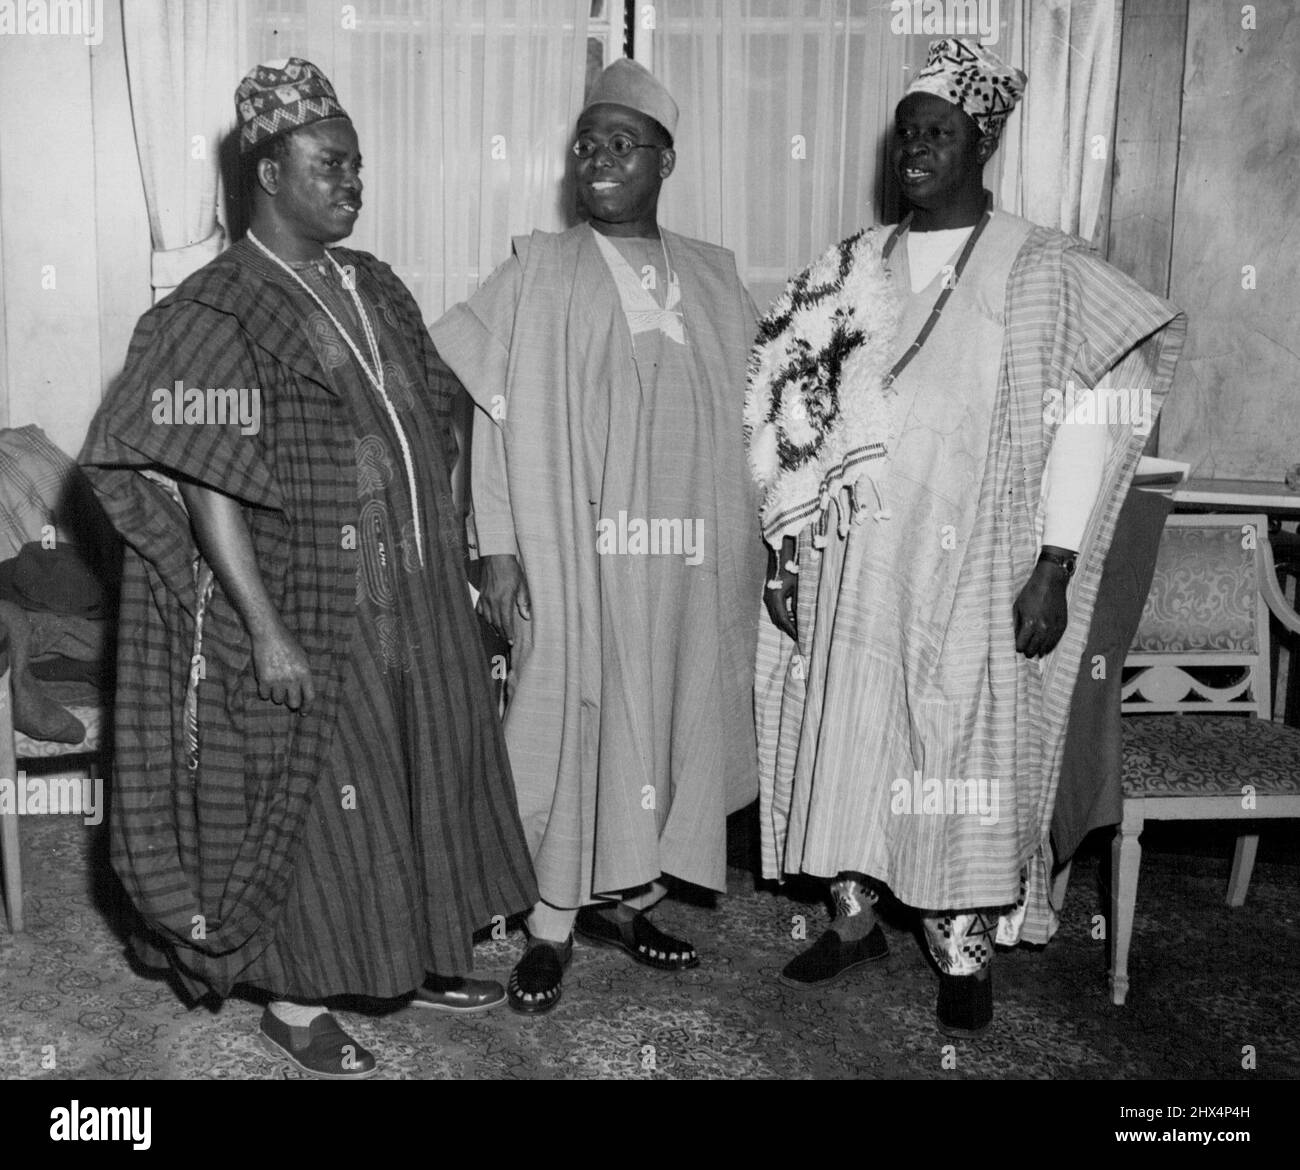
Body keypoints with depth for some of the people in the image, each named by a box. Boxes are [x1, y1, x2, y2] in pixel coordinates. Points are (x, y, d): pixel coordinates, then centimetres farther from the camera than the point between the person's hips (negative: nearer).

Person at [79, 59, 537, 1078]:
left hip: (414, 594, 7)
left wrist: (456, 560, 13)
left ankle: (419, 955, 37)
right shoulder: (217, 311, -13)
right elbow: (203, 485, -19)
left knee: (419, 773, 17)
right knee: (314, 792, 5)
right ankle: (294, 999, 26)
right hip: (314, 608, -7)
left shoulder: (375, 286, 8)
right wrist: (266, 629, -23)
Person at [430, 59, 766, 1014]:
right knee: (568, 725, 2)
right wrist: (499, 549, -11)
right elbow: (501, 415, -4)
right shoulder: (538, 273, 0)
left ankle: (624, 898, 29)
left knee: (664, 725, 11)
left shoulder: (714, 279, 9)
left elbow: (749, 418, 10)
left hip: (689, 560, 4)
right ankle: (553, 923, 17)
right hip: (573, 556, -3)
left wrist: (762, 542, 6)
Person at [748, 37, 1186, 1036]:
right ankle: (855, 919, 30)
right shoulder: (854, 270, 8)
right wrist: (786, 551, 3)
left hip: (972, 571, -3)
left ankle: (966, 955, 20)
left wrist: (1055, 567, -13)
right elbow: (795, 414, 7)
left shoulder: (1041, 271, -3)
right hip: (853, 569, 4)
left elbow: (1091, 421, -7)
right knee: (846, 739, 10)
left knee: (963, 749, 1)